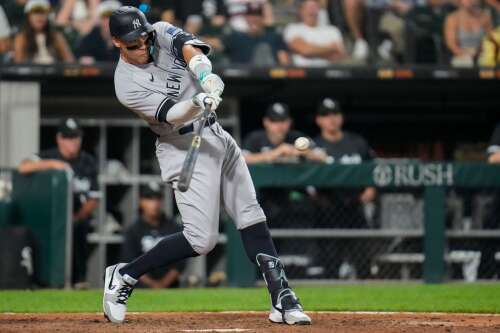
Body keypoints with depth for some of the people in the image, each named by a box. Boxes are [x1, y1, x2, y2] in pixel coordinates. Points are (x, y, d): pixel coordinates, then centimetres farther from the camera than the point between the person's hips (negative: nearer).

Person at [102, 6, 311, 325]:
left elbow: (188, 47, -22)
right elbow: (170, 115, -26)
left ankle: (282, 300, 4)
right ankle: (123, 276, -1)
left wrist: (204, 72, -43)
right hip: (185, 149, -7)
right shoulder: (127, 84, -17)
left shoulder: (161, 33, -2)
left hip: (217, 135, 7)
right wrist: (198, 103, -47)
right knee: (201, 239, -13)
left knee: (252, 218, 3)